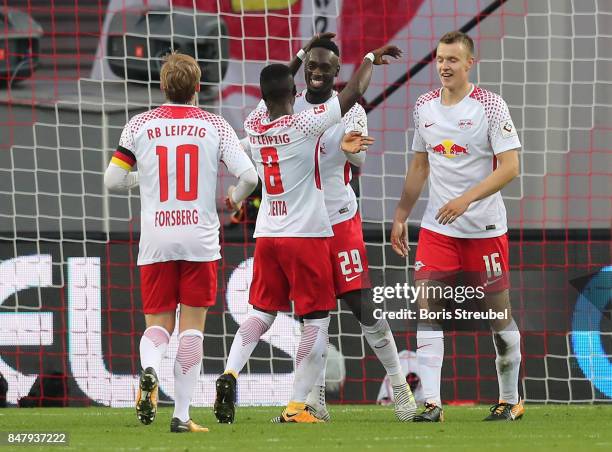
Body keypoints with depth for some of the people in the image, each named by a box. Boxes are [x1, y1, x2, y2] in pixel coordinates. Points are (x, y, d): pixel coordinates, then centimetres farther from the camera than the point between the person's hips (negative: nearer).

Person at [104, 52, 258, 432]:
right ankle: (182, 415, 0)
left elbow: (112, 180, 5)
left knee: (158, 323, 9)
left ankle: (149, 370, -24)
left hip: (155, 241, 1)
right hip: (200, 240, -1)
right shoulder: (214, 125, 0)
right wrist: (236, 198, 15)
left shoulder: (140, 125, 3)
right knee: (192, 326, 5)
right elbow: (249, 175, -6)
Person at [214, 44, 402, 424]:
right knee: (317, 320, 3)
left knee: (262, 314, 15)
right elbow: (353, 94, -8)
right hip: (307, 235, -5)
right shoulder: (305, 125, -15)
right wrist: (371, 58, 10)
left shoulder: (253, 125, 1)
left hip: (267, 235, 5)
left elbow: (270, 97, 23)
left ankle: (230, 373, -9)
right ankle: (297, 406, -1)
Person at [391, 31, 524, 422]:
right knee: (428, 308, -9)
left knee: (498, 313, 4)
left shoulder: (490, 106, -9)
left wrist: (466, 198, -25)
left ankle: (511, 401, 20)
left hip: (485, 228, -4)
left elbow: (509, 167, -15)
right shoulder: (425, 107, 8)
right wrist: (401, 215, 17)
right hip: (436, 228, 4)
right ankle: (432, 403, -12)